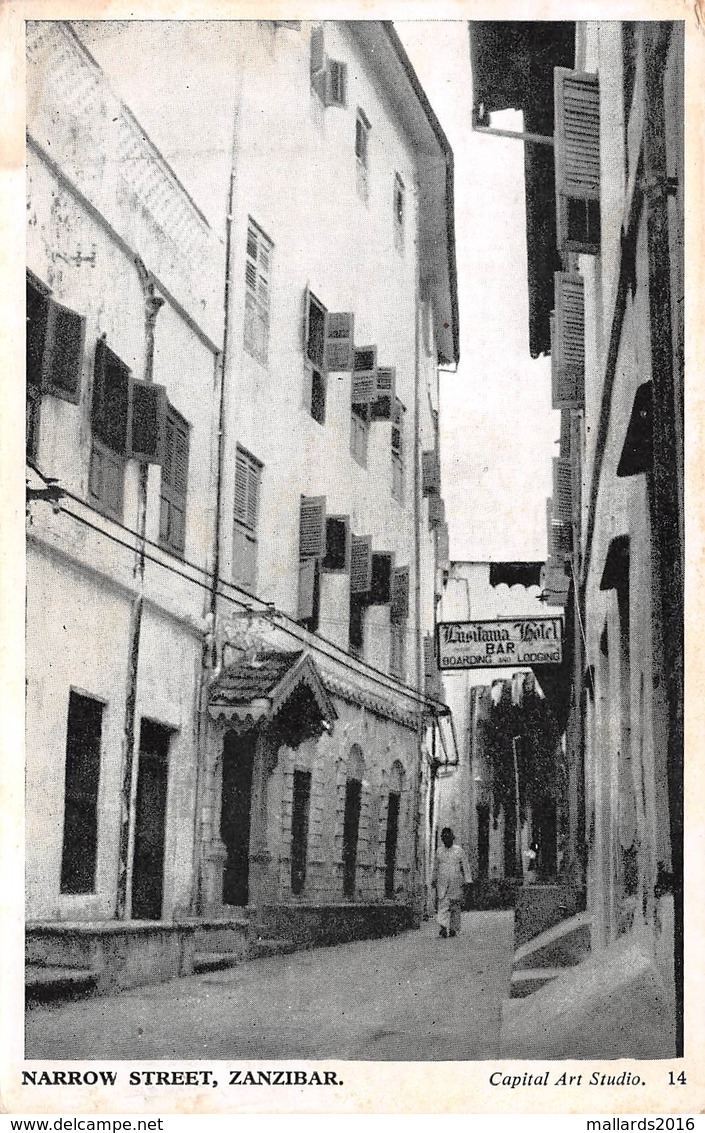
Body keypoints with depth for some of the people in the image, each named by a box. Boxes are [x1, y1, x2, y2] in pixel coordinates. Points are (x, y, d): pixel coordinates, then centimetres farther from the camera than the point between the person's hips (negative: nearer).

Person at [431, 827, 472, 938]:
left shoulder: (459, 850, 5)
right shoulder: (439, 851, 12)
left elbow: (465, 866, 5)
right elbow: (435, 867, 21)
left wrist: (467, 880, -2)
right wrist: (433, 880, 21)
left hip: (456, 882, -1)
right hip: (442, 882, 1)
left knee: (455, 905, 1)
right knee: (442, 904, -12)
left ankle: (454, 929, 9)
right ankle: (444, 927, -21)